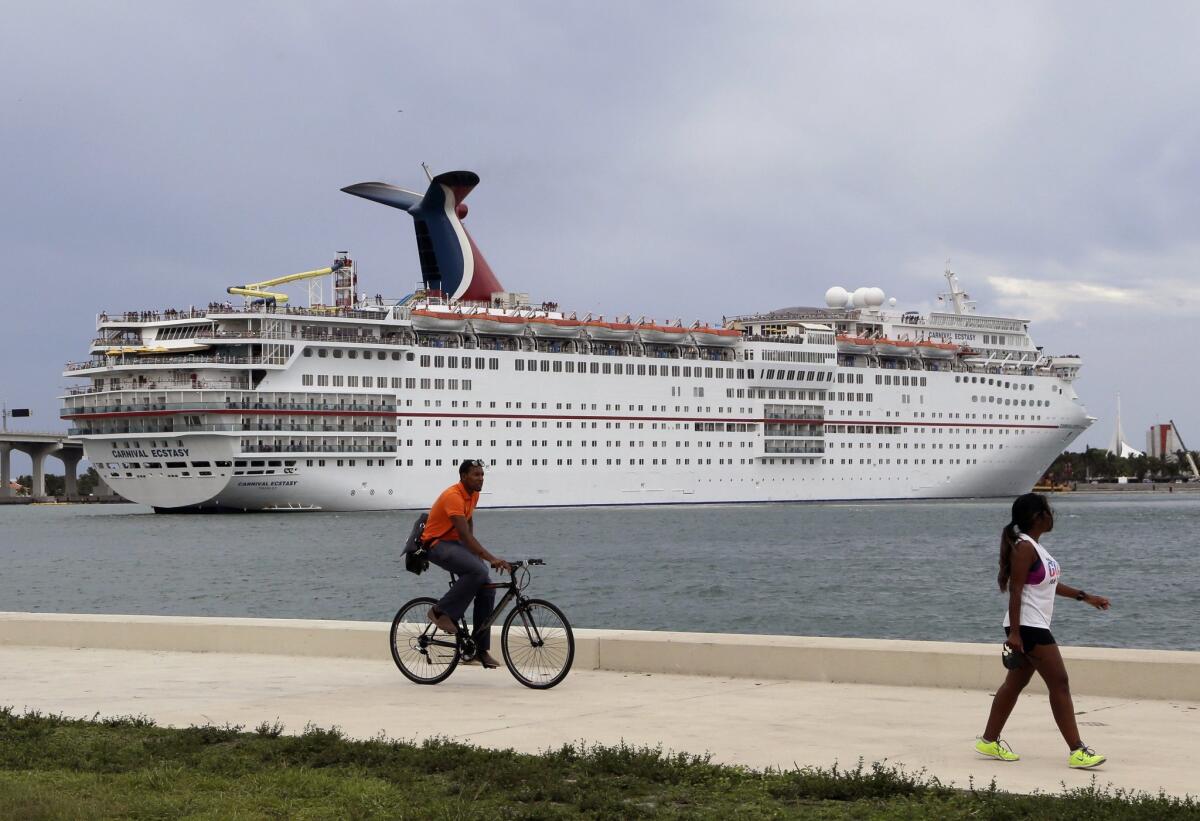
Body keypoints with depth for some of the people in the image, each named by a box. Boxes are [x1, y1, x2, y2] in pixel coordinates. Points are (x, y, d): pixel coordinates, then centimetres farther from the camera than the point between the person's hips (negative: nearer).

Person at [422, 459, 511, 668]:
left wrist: (474, 550, 16)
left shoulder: (473, 495, 6)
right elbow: (464, 534, -32)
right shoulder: (453, 496, -23)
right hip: (438, 544, -9)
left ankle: (481, 649, -2)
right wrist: (491, 559, -39)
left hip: (456, 544, 9)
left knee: (487, 589, -6)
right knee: (478, 571, -33)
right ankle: (441, 612, -17)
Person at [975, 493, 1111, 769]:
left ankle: (989, 741, 20)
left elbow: (1049, 583, 23)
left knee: (1015, 684, 14)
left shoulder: (1034, 546, 14)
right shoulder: (1024, 548, -17)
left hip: (1034, 627, 11)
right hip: (1027, 627, -11)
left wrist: (1085, 597, 25)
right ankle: (1077, 751, -8)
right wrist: (1014, 632, -24)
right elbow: (1015, 590, -21)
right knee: (1059, 683, -9)